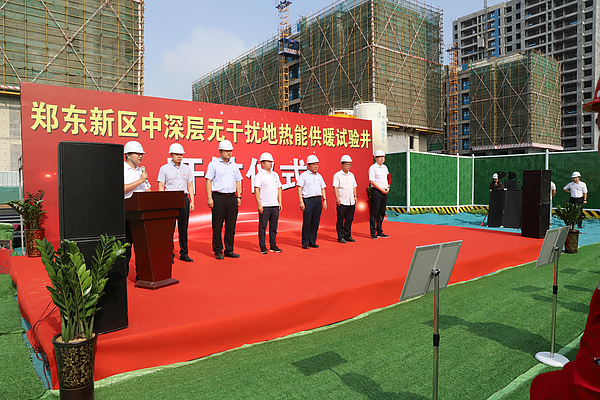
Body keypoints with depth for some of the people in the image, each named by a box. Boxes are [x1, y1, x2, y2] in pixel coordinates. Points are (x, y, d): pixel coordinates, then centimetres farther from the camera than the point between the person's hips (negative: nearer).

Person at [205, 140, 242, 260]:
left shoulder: (234, 165, 15)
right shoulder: (213, 164, 1)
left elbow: (238, 181, 18)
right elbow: (208, 181, -3)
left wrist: (238, 197, 10)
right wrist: (209, 198, -10)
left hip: (232, 197, 5)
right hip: (218, 197, -4)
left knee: (231, 225, 6)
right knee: (217, 225, -1)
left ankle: (229, 250, 15)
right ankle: (218, 251, 9)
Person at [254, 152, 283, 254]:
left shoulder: (275, 175, 14)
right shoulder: (259, 175, -3)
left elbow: (279, 189, 18)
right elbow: (256, 190, -8)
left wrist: (280, 202, 11)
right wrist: (259, 205, -14)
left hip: (275, 205, 6)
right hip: (264, 206, -5)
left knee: (274, 227, 10)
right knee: (262, 227, 0)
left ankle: (273, 246, 19)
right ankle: (263, 247, 7)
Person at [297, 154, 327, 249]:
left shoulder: (319, 176, 17)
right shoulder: (303, 175, 0)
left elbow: (322, 189, 21)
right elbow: (299, 189, -5)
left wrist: (324, 200, 10)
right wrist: (301, 202, -13)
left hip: (318, 200, 5)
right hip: (308, 200, -5)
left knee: (315, 222, 6)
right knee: (306, 222, -3)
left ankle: (312, 242, 15)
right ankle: (305, 243, 7)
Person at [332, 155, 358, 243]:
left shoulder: (351, 175, 16)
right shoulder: (337, 175, -4)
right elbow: (335, 187, -9)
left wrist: (355, 196, 13)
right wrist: (337, 198, -15)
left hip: (351, 202, 6)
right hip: (342, 202, -6)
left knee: (349, 219, 10)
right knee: (340, 220, 0)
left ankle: (348, 236, 19)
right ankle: (341, 237, 7)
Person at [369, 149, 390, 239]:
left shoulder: (385, 167, 17)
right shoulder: (373, 167, -7)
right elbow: (372, 181, -13)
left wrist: (388, 187, 5)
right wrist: (381, 189, -14)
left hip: (384, 191, 7)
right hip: (376, 191, -7)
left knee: (382, 212, 10)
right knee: (374, 213, -5)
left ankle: (379, 232, 17)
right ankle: (373, 233, 0)